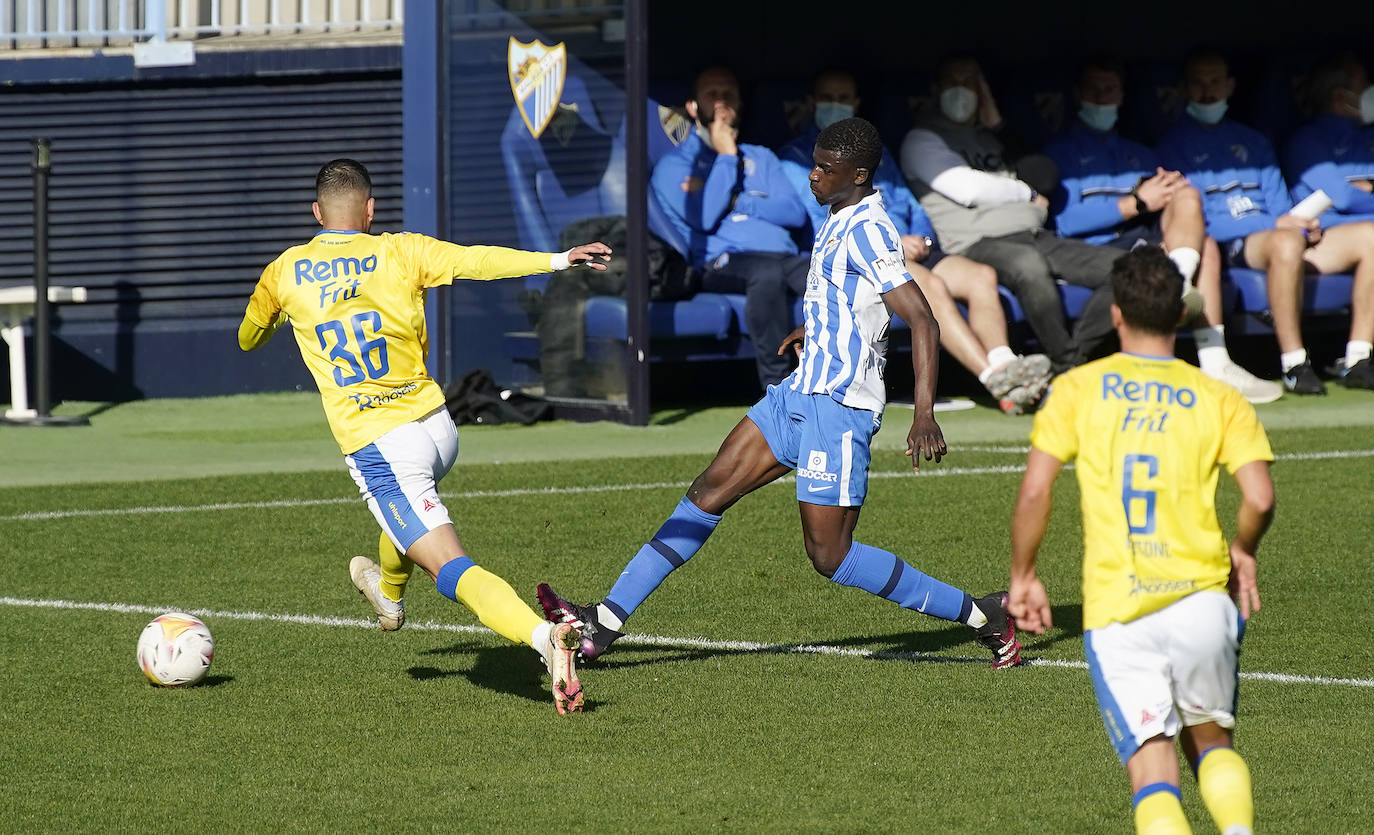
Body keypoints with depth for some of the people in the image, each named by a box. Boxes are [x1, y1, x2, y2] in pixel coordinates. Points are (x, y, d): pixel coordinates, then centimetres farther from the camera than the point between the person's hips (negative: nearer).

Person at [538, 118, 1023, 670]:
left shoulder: (866, 231, -18)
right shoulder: (840, 221, 12)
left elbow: (923, 320, -24)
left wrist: (924, 414, -31)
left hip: (837, 407, -10)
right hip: (799, 395, 10)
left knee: (830, 556, -7)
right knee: (708, 494, 6)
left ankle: (980, 614, 2)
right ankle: (605, 622, 7)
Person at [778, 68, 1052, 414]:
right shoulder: (796, 157, 11)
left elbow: (908, 204, 28)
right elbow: (815, 224, -2)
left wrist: (921, 239, 3)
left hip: (909, 251, 7)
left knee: (982, 276, -22)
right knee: (930, 285, -34)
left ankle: (1003, 365, -41)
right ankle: (995, 379, -45)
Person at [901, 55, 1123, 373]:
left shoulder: (992, 136, 31)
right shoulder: (923, 140, 9)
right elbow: (967, 189, -6)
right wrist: (1027, 194, 8)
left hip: (1034, 237, 7)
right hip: (978, 244, -7)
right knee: (1028, 264, -42)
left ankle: (1077, 355, -19)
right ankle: (1068, 364, -31)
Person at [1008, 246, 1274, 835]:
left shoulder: (1077, 389, 6)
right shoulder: (1219, 400, 7)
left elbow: (1034, 493, -1)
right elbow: (1259, 499, -4)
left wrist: (1022, 577, 12)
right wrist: (1241, 553, 17)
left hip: (1114, 613, -1)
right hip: (1200, 599, 1)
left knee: (1153, 770, -1)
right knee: (1211, 739, 20)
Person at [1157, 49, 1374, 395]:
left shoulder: (1252, 142, 29)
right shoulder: (1176, 143, 7)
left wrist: (1303, 223, -4)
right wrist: (1275, 224, -13)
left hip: (1282, 238, 7)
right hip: (1225, 247, -7)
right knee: (1287, 242, -41)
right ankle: (1293, 365, -39)